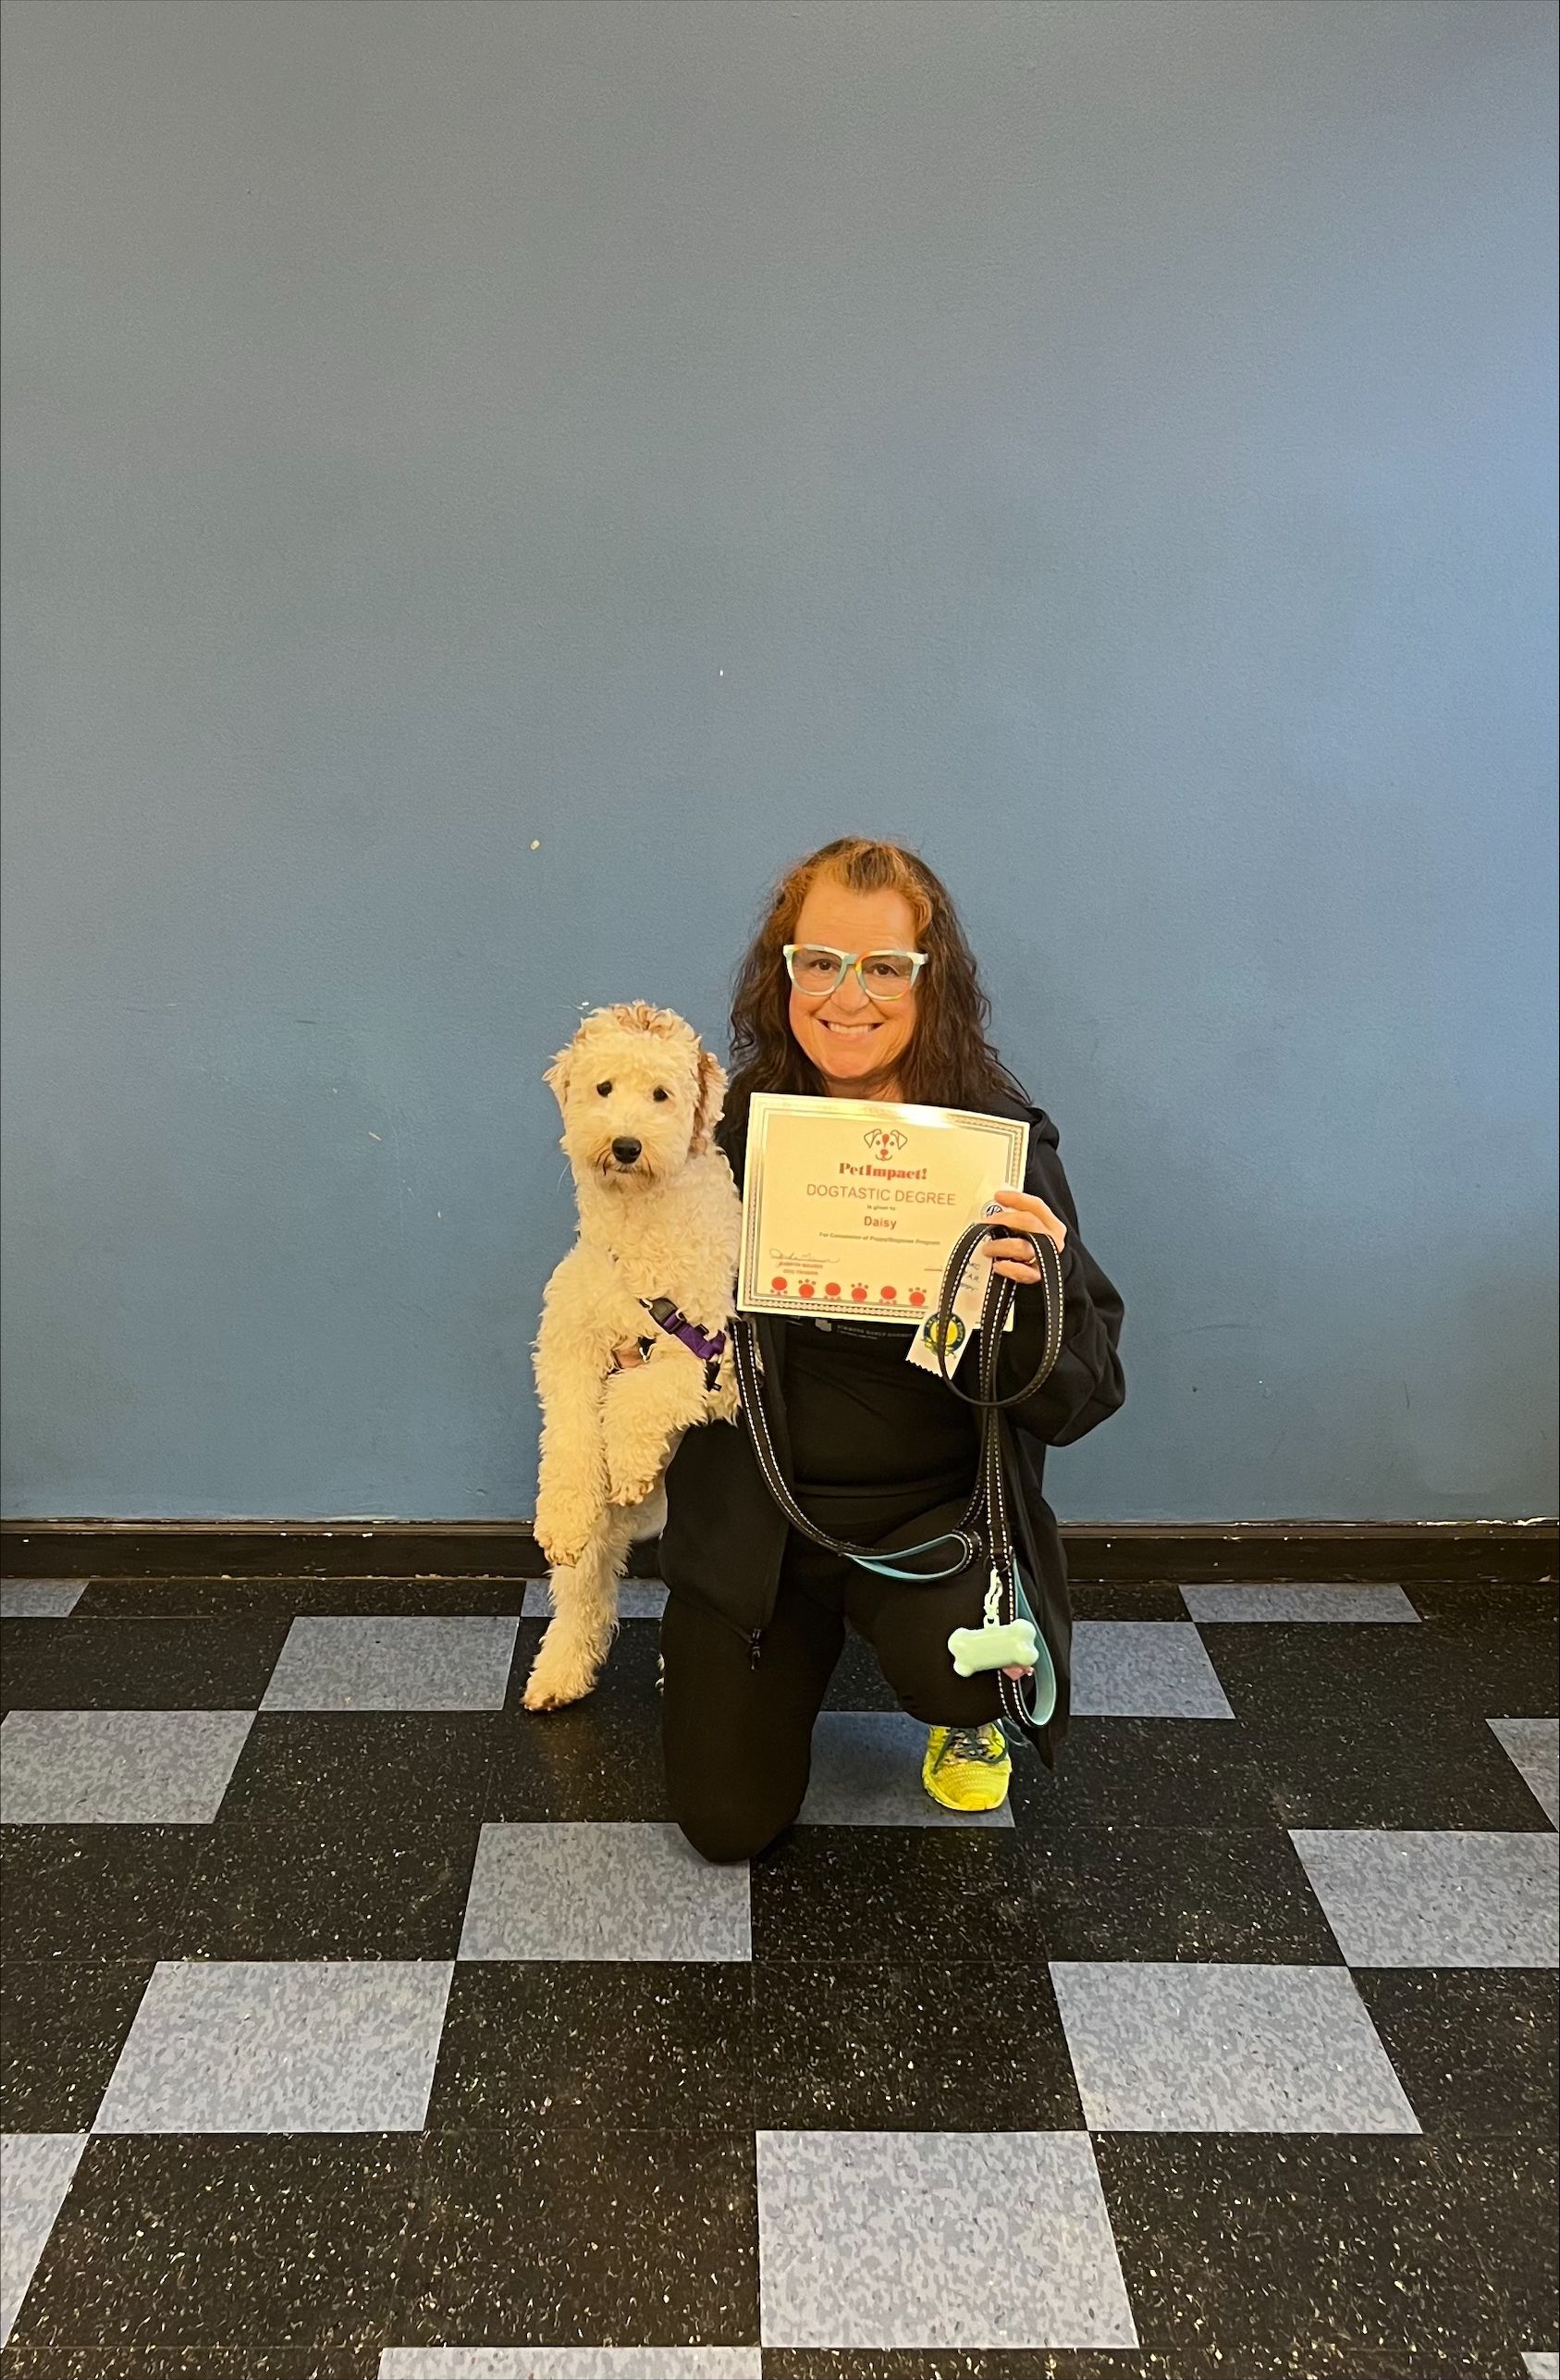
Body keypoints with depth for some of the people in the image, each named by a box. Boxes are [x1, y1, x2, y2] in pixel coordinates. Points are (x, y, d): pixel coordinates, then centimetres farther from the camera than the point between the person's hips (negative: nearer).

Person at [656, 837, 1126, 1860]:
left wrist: (1041, 1293, -31)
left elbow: (1078, 1404, -13)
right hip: (755, 1507, 2)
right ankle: (804, 1644, 34)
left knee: (960, 1664, -32)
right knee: (729, 1821, 1)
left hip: (934, 1507, -1)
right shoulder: (731, 1125, -7)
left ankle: (971, 1712, 9)